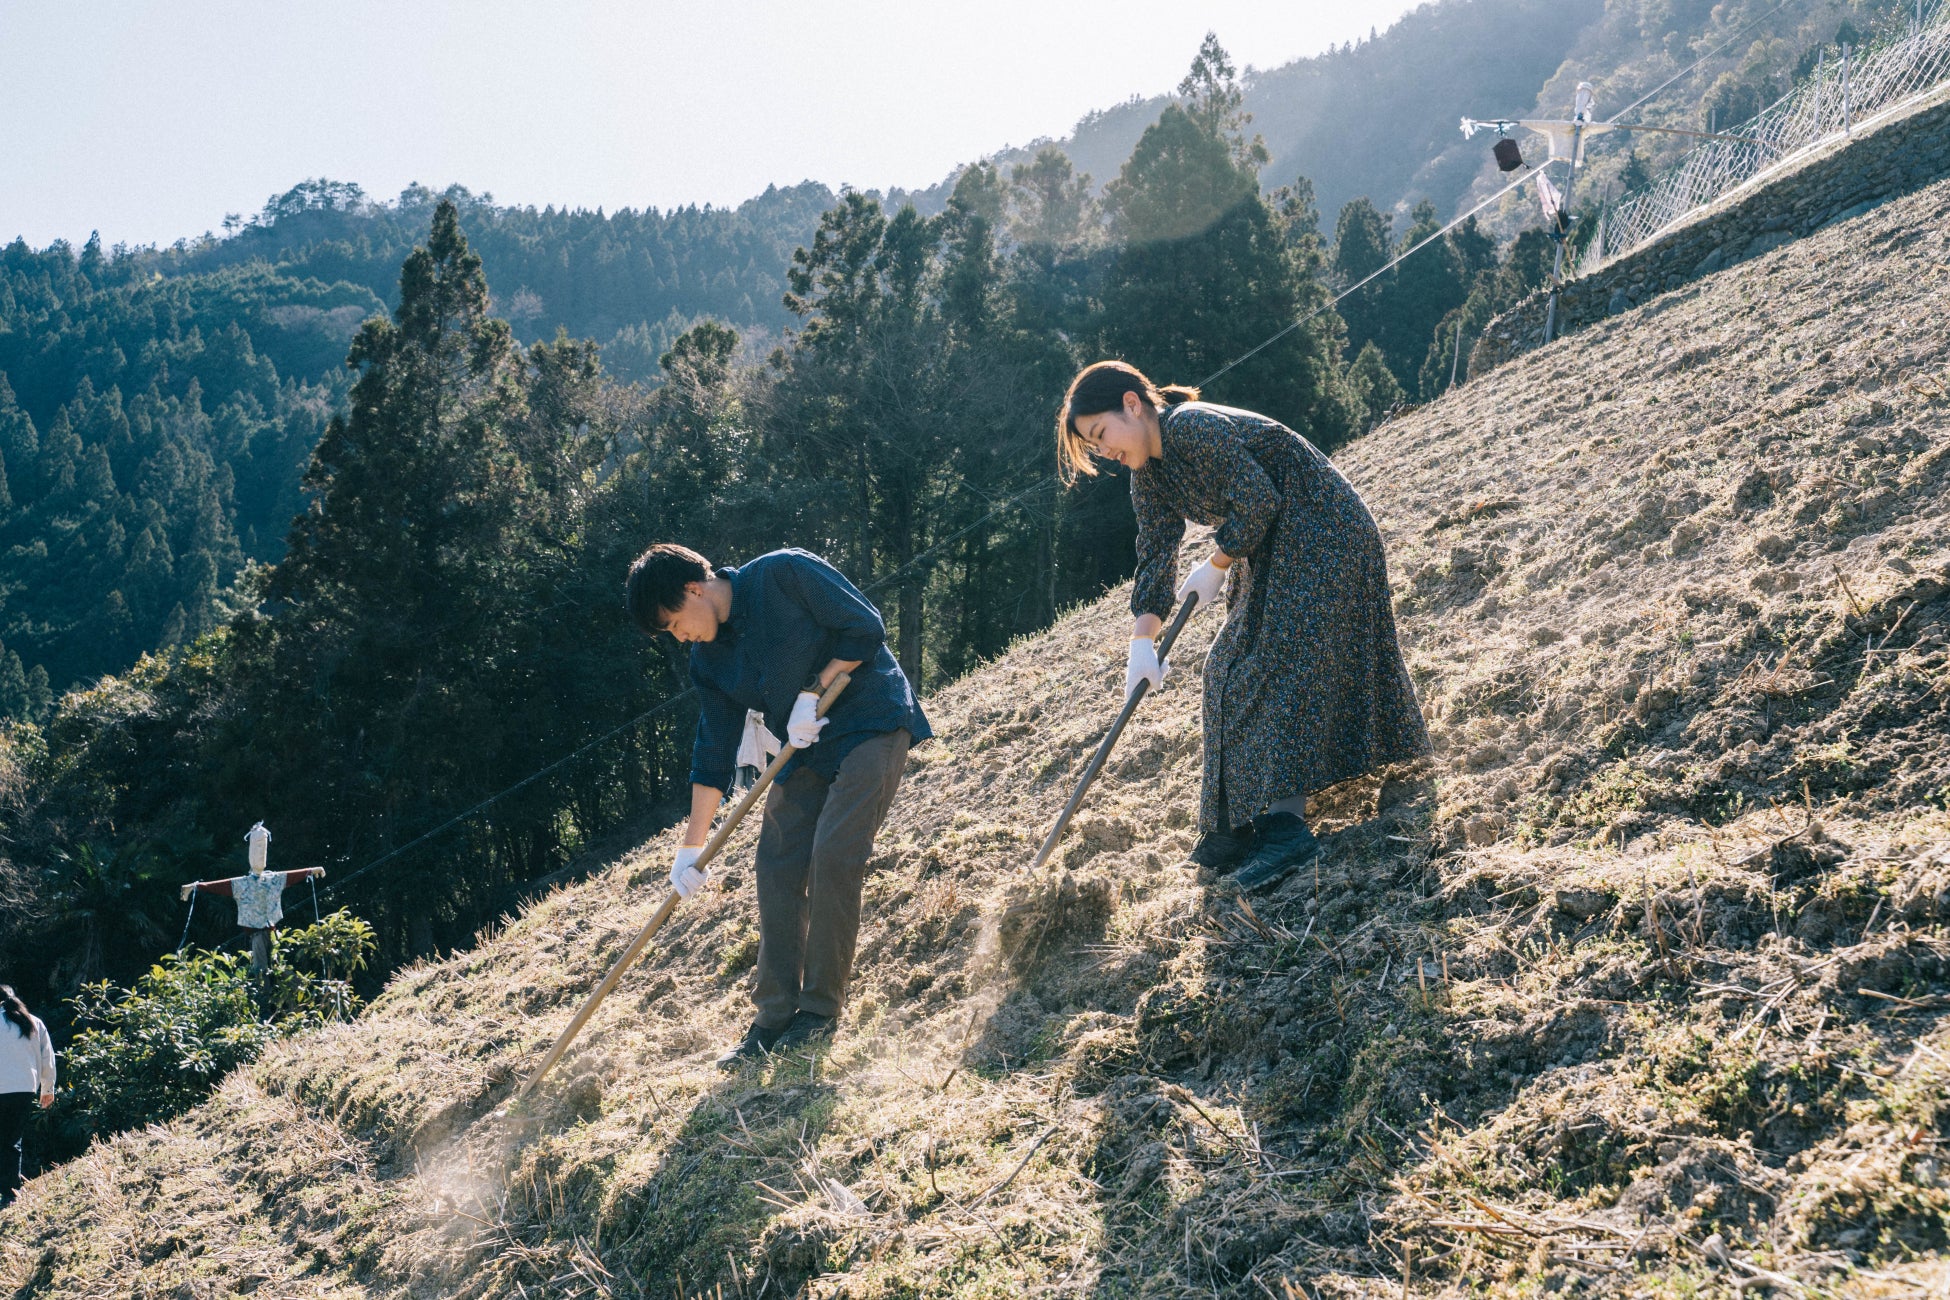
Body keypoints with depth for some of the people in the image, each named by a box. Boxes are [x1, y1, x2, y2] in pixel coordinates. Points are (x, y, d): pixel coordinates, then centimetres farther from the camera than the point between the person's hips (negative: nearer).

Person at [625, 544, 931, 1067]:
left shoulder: (783, 574, -15)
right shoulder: (709, 659, 4)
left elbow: (866, 627, -14)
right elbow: (713, 751, 5)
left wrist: (813, 694, -16)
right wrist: (692, 847, 2)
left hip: (872, 724, -7)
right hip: (806, 751, 7)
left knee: (832, 857, -18)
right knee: (777, 869, -1)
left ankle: (821, 1009, -6)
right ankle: (775, 1018, 7)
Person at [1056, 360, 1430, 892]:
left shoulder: (1193, 428, -22)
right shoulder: (1149, 474, 7)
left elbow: (1258, 500, -24)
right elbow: (1155, 555, 4)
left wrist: (1214, 568, -11)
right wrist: (1142, 640, -7)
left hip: (1321, 535, -10)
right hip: (1273, 555, 10)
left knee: (1278, 664, -19)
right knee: (1232, 672, 7)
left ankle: (1285, 825, -25)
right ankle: (1240, 826, 10)